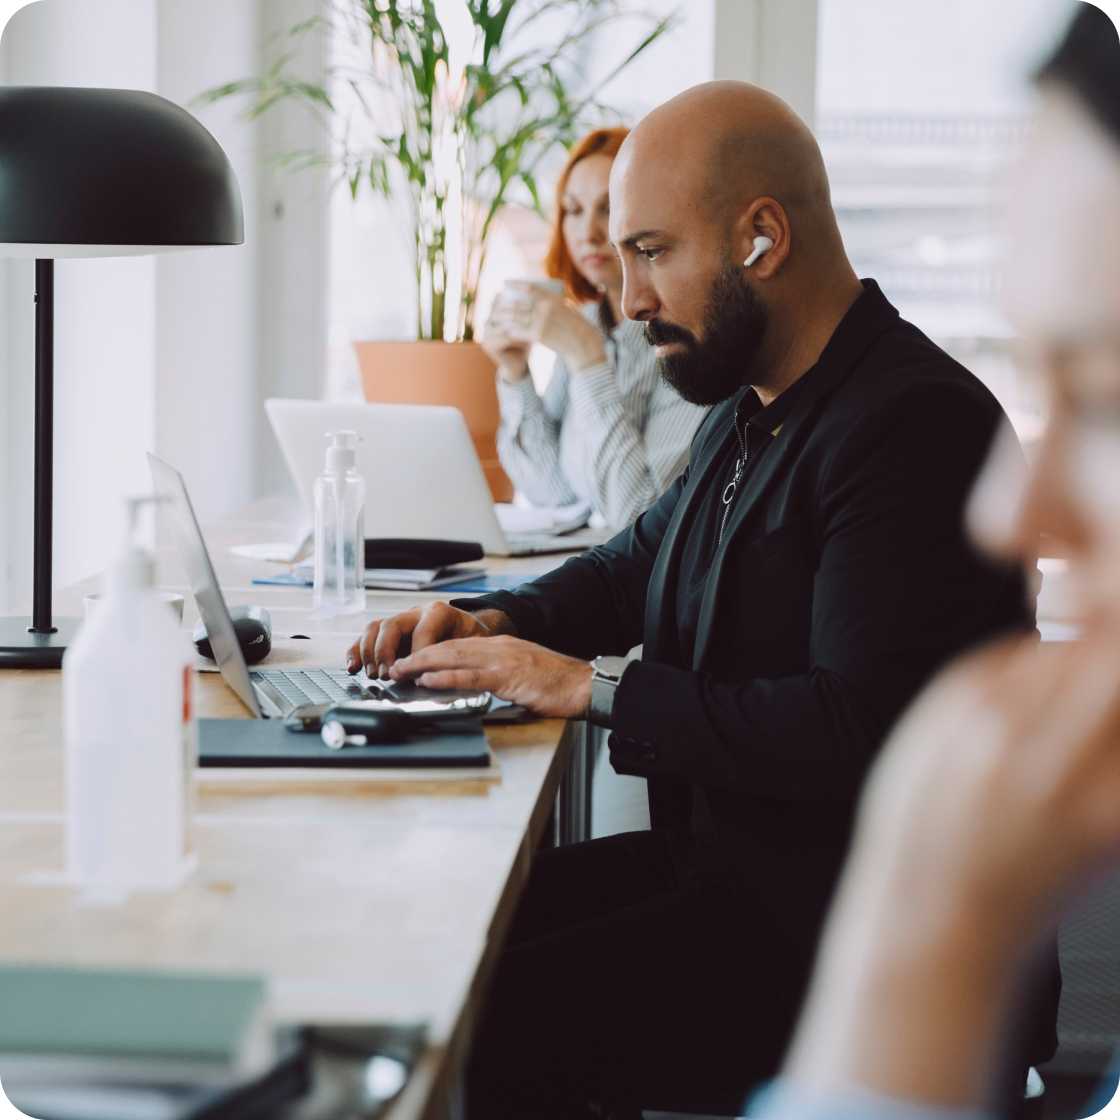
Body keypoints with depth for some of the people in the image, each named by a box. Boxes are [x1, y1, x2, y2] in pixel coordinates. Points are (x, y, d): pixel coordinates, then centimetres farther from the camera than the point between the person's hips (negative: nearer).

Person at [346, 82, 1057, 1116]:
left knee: (490, 1025, -22)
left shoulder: (918, 427, -19)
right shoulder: (750, 409, 12)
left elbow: (860, 729, -27)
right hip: (724, 864, 10)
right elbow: (640, 564, 29)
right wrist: (494, 624, 8)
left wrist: (592, 688, -19)